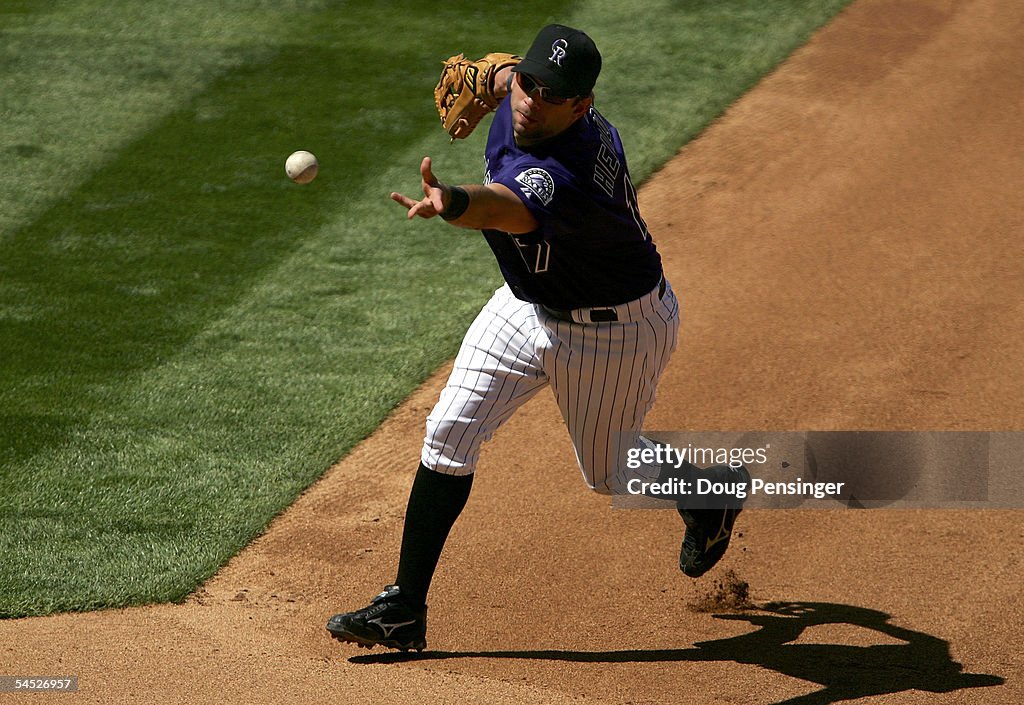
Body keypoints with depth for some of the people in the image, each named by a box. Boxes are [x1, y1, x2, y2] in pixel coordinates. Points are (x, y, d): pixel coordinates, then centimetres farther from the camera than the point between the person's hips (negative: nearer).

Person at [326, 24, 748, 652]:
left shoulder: (560, 174, -40)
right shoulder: (522, 98, -16)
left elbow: (509, 209, -64)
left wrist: (452, 203, -82)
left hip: (614, 332, -7)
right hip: (527, 305, 8)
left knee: (611, 471, 12)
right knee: (449, 433, -5)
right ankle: (405, 606, -1)